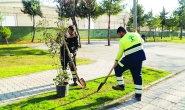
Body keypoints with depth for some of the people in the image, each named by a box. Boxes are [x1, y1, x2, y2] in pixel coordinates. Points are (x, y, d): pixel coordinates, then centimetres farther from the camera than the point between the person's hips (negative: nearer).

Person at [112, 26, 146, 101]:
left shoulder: (122, 40, -7)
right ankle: (138, 95, 17)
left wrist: (116, 60, 16)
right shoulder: (136, 34, 7)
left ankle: (121, 85, 22)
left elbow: (120, 53, 1)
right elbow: (142, 42, 23)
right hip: (140, 56, 6)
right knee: (137, 75, 13)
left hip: (131, 58, -6)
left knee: (118, 69, 14)